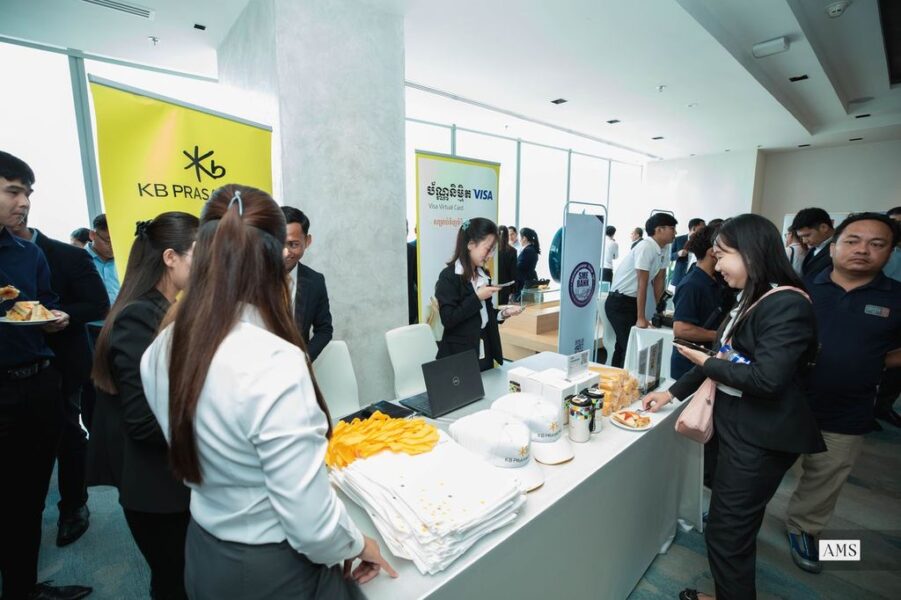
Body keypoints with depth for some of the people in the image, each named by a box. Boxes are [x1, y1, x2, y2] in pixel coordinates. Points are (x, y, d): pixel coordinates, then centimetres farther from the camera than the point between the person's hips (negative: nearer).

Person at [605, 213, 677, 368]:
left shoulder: (662, 250, 5)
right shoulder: (646, 248, -21)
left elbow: (658, 281, 10)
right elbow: (642, 284, -23)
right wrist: (641, 318, -22)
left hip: (633, 301, 9)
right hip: (619, 302, -9)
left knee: (624, 344, 16)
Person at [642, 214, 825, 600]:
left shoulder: (787, 305, -20)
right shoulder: (751, 300, 10)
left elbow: (766, 378, -28)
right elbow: (726, 358, 13)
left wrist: (707, 363, -12)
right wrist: (672, 392, 11)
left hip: (760, 440, -9)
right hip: (738, 428, 9)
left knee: (727, 532, 3)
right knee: (735, 525, 23)